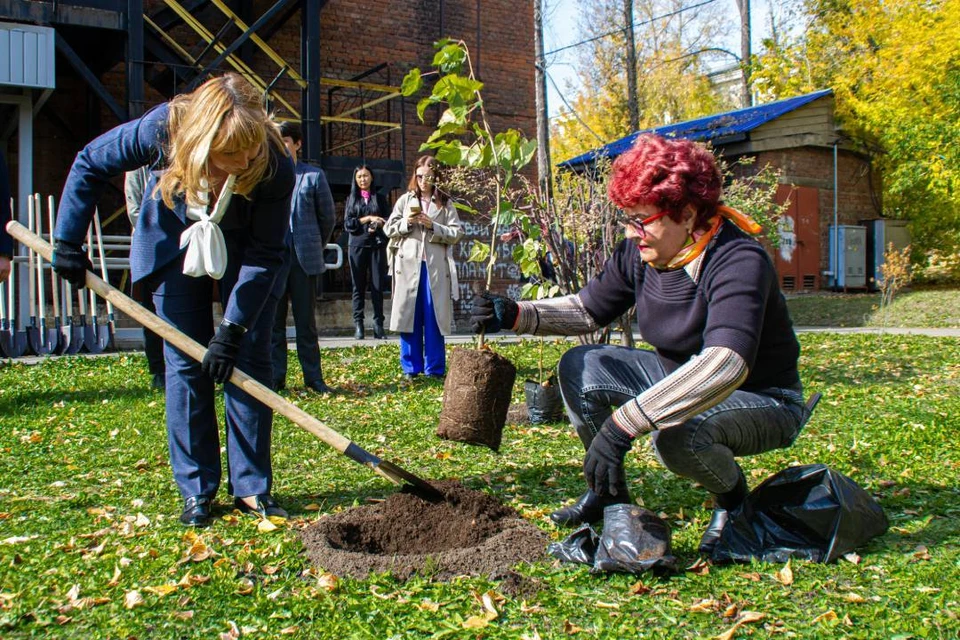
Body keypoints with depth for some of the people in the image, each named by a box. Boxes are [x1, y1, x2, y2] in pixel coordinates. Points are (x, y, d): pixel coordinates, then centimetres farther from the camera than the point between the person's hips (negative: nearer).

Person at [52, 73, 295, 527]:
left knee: (249, 359, -5)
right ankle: (196, 490, 6)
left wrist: (233, 329, -28)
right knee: (185, 364, -2)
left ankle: (251, 486, 6)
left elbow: (265, 254, -25)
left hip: (244, 248, 0)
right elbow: (89, 164, -13)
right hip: (175, 245, 1)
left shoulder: (274, 165, -34)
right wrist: (67, 243, -12)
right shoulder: (164, 128, -32)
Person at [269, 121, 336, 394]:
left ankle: (313, 377, 12)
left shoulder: (313, 175, 4)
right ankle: (275, 377, 12)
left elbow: (328, 215, 11)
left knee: (306, 321, 6)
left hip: (304, 258, 0)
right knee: (274, 321, 5)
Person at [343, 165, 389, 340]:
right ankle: (358, 325, -2)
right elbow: (348, 224, 2)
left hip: (377, 245, 0)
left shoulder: (380, 198, 15)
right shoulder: (351, 199, 14)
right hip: (358, 245, 0)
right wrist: (368, 219, -7)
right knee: (359, 286, -2)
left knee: (378, 286, -5)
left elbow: (388, 221, 7)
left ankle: (378, 325, -5)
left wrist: (377, 225, -13)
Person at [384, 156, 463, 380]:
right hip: (408, 266, 1)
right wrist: (406, 222, -8)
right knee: (409, 317, 2)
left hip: (436, 267, -1)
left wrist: (433, 226, -11)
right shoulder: (405, 200, 11)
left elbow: (457, 233, 1)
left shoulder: (445, 203, 7)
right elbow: (389, 229, 10)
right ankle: (411, 368, 11)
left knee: (434, 319, 1)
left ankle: (435, 368, 8)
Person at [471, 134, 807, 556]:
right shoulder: (640, 253, -9)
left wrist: (623, 423, -52)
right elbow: (589, 308, 5)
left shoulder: (738, 261, -31)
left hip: (762, 400, -7)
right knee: (579, 367, -6)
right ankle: (609, 493, 11)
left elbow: (725, 366, -46)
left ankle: (732, 497, -1)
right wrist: (516, 315, -12)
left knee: (677, 436, -37)